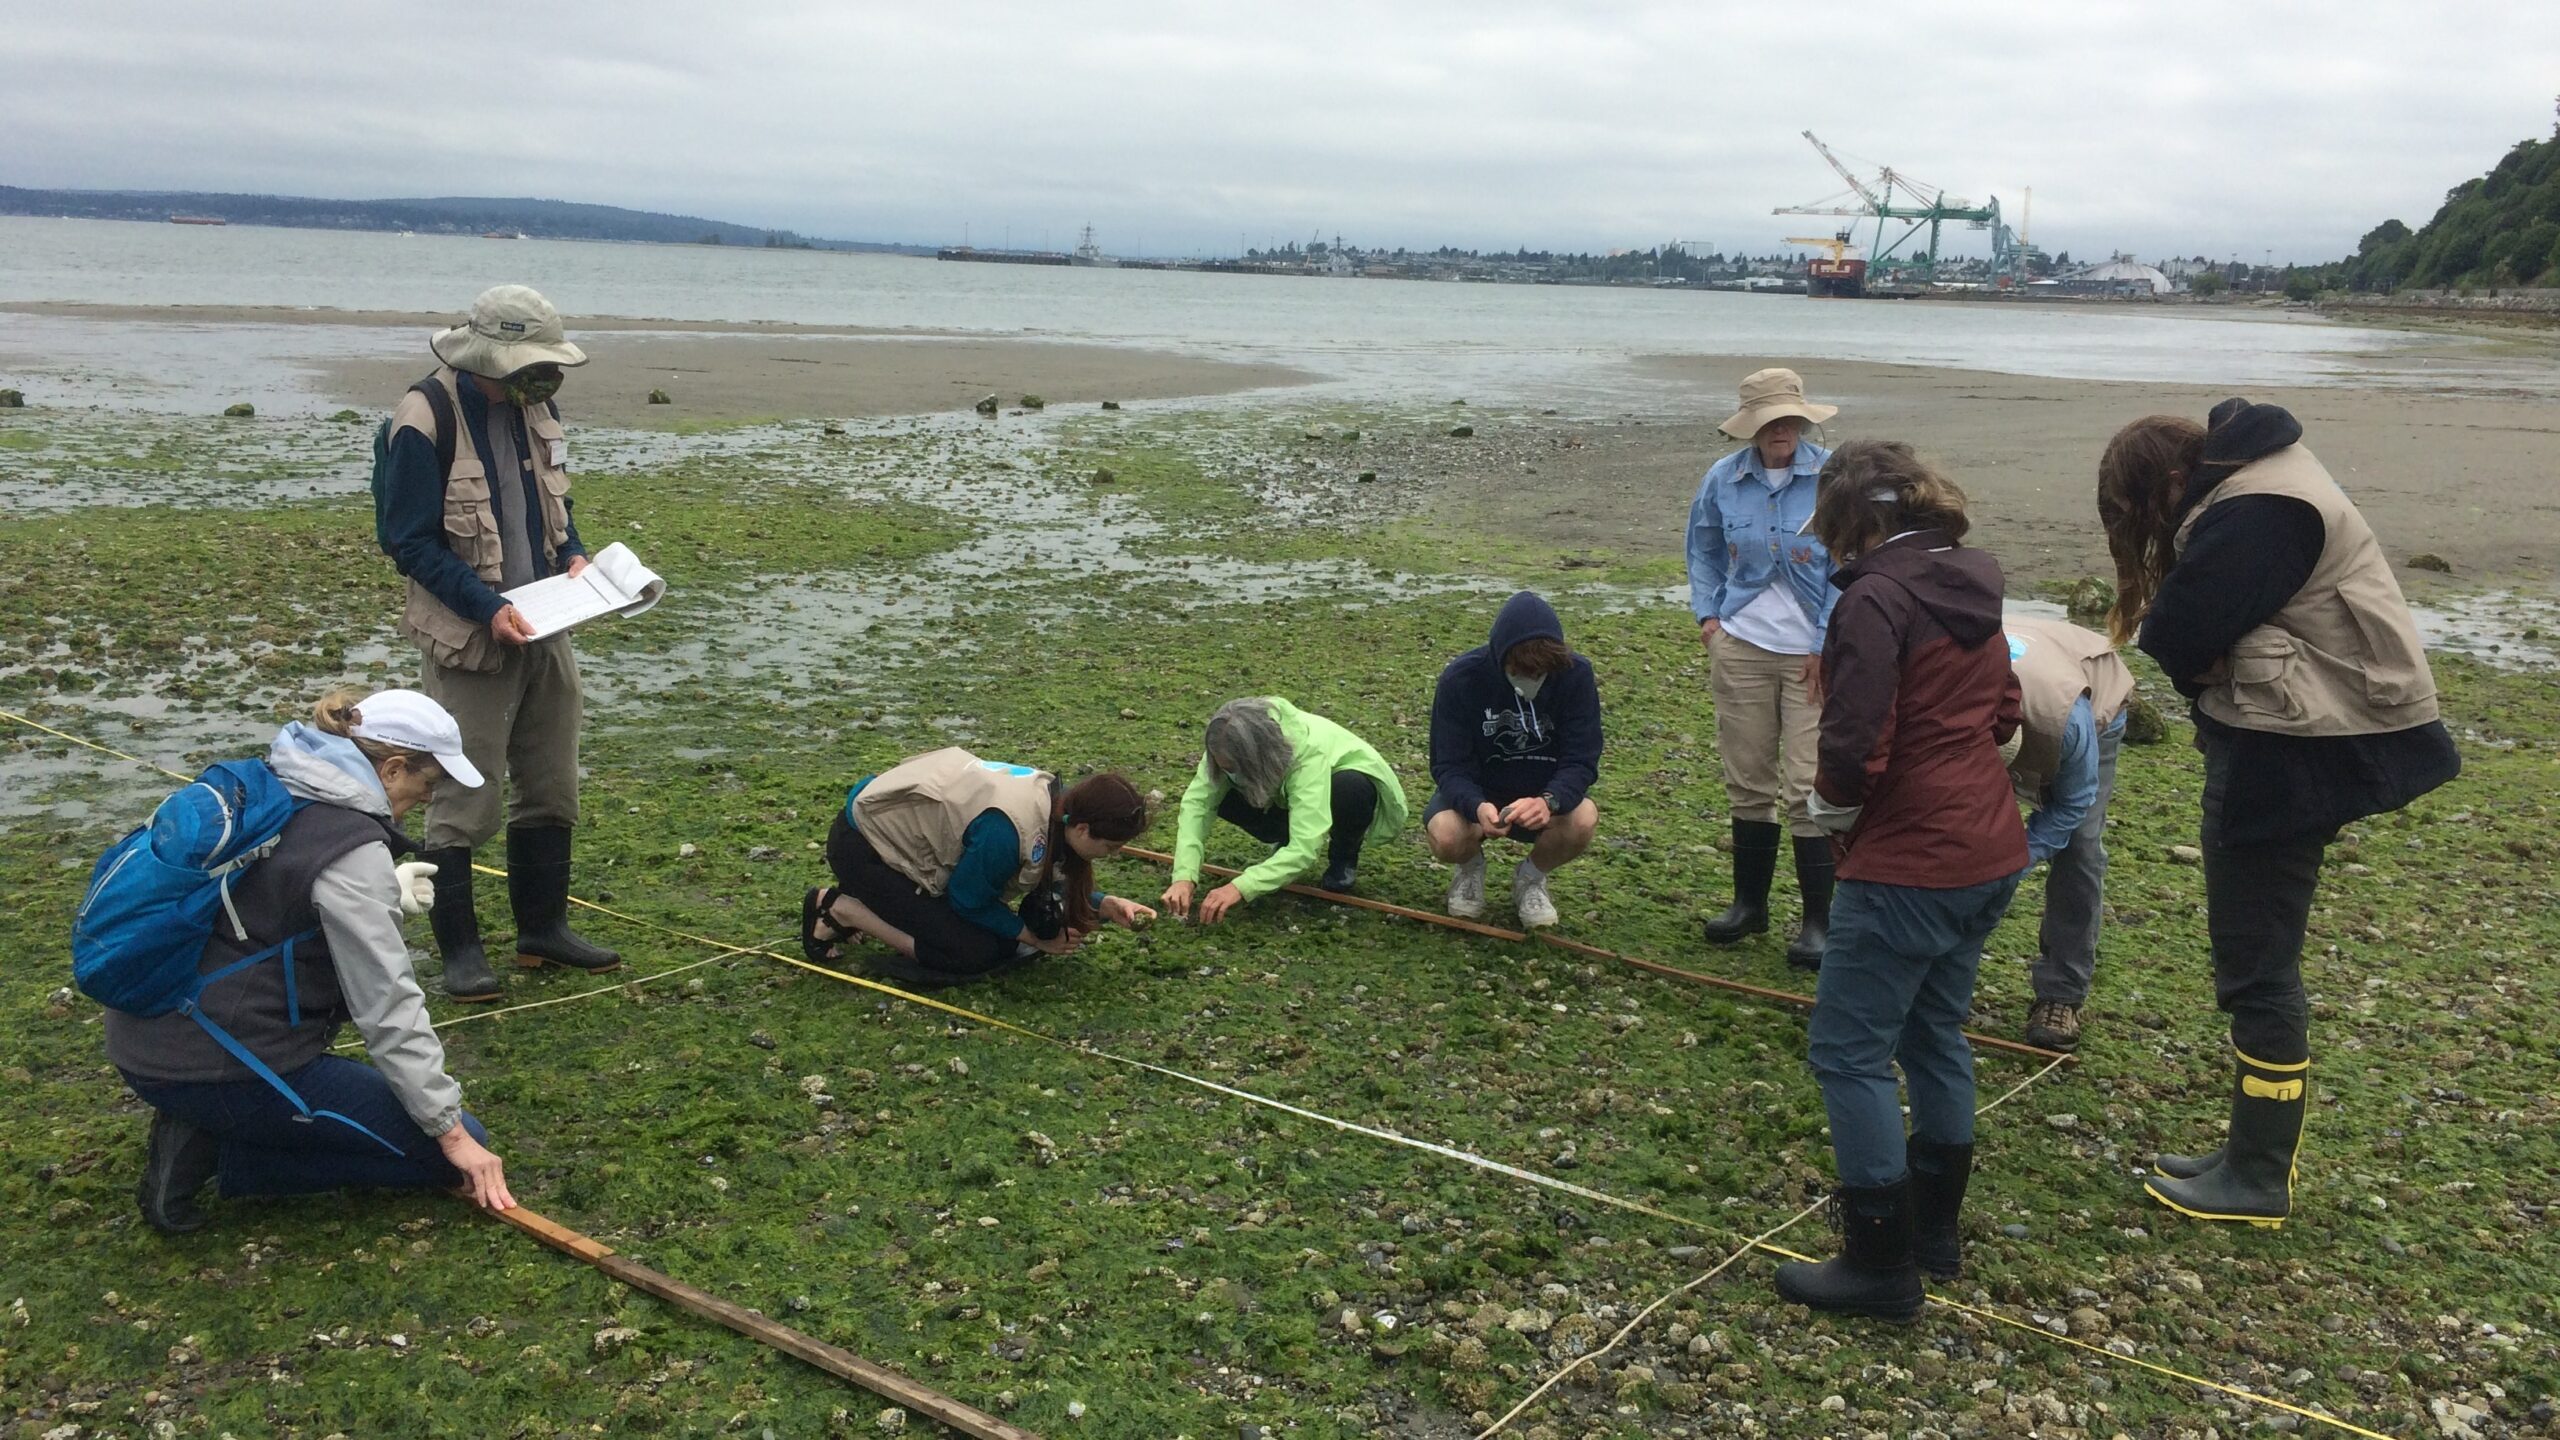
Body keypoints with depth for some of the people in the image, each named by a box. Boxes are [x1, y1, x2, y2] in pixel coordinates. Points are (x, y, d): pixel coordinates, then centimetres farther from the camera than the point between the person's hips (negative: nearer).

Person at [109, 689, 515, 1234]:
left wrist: (384, 897, 24)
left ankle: (203, 1128, 12)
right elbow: (388, 1007, -18)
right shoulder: (352, 847, -17)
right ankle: (217, 1154, -6)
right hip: (217, 1072, -9)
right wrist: (451, 1131, -13)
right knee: (455, 1150, -4)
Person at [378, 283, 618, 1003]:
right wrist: (488, 609, -23)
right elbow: (410, 541, -16)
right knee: (464, 802, -1)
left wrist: (574, 555, 0)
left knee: (551, 788, 15)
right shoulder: (427, 417, -16)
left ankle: (543, 926, 28)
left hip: (542, 630, 7)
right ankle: (458, 949, 12)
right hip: (468, 638, -7)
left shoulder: (533, 406, 5)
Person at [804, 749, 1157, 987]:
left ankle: (870, 899, 12)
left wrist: (1107, 905, -8)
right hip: (862, 846, -9)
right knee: (975, 953, -12)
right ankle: (841, 909, -4)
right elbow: (969, 899, -17)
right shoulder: (1007, 830, -34)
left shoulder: (1053, 798, -8)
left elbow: (1052, 885, 6)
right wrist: (1034, 937, -8)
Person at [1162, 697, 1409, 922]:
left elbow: (1305, 847, -46)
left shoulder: (1310, 753, -41)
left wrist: (1241, 887, -54)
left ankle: (1344, 858, -8)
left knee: (1348, 787, -40)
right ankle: (1287, 851, 3)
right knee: (1222, 797, -23)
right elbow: (1197, 802, -30)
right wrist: (1184, 876, -43)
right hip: (1289, 795, 4)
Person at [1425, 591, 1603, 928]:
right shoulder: (1461, 678, -21)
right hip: (1476, 793, -1)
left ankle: (1532, 876, 2)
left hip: (1546, 793, 1)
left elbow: (1581, 761, -19)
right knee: (1446, 837, -35)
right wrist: (1477, 807, -43)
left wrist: (1549, 801, -41)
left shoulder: (1576, 675, -19)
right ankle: (1471, 868, 6)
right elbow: (1449, 765, -20)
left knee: (1583, 820, -33)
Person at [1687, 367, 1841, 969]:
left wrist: (1827, 646, -7)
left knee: (1808, 788, -4)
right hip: (1740, 646, 3)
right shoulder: (1724, 479, 2)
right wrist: (1708, 615, 6)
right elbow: (1703, 552, 18)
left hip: (1813, 653, -3)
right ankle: (1749, 902, 24)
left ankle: (1818, 920, 6)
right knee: (1748, 781, 10)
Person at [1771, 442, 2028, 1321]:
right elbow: (2003, 714, 18)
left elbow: (1856, 747, -21)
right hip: (1988, 856, 9)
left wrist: (1831, 804, -2)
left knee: (1848, 1053, 1)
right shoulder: (1969, 592, 10)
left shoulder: (1875, 598, -17)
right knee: (1935, 1034, 21)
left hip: (1907, 867, -9)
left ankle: (1881, 1265, 8)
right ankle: (1934, 1230, 33)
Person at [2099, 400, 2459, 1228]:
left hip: (2297, 752, -10)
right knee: (2259, 957, 16)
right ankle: (2256, 1154, 26)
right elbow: (2185, 633, 10)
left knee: (2256, 966, -1)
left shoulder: (2254, 514, -21)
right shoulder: (2255, 486, 12)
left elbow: (2176, 636, -21)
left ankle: (2258, 1181, 10)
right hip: (2296, 735, 10)